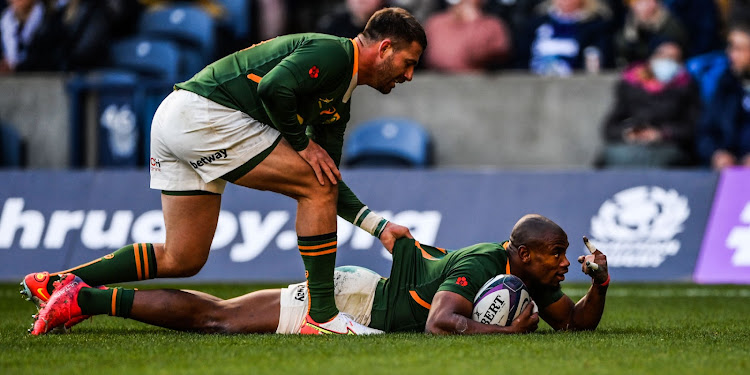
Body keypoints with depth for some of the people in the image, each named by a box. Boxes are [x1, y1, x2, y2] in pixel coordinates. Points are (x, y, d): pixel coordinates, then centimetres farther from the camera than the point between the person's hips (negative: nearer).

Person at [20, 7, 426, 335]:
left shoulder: (337, 103, 22)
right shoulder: (332, 53, -8)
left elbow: (327, 175, 24)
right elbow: (273, 87, -25)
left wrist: (380, 226, 16)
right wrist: (301, 143, -11)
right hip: (204, 113, -10)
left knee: (181, 260, 11)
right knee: (316, 187, -9)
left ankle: (53, 284, 14)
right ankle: (321, 316, -7)